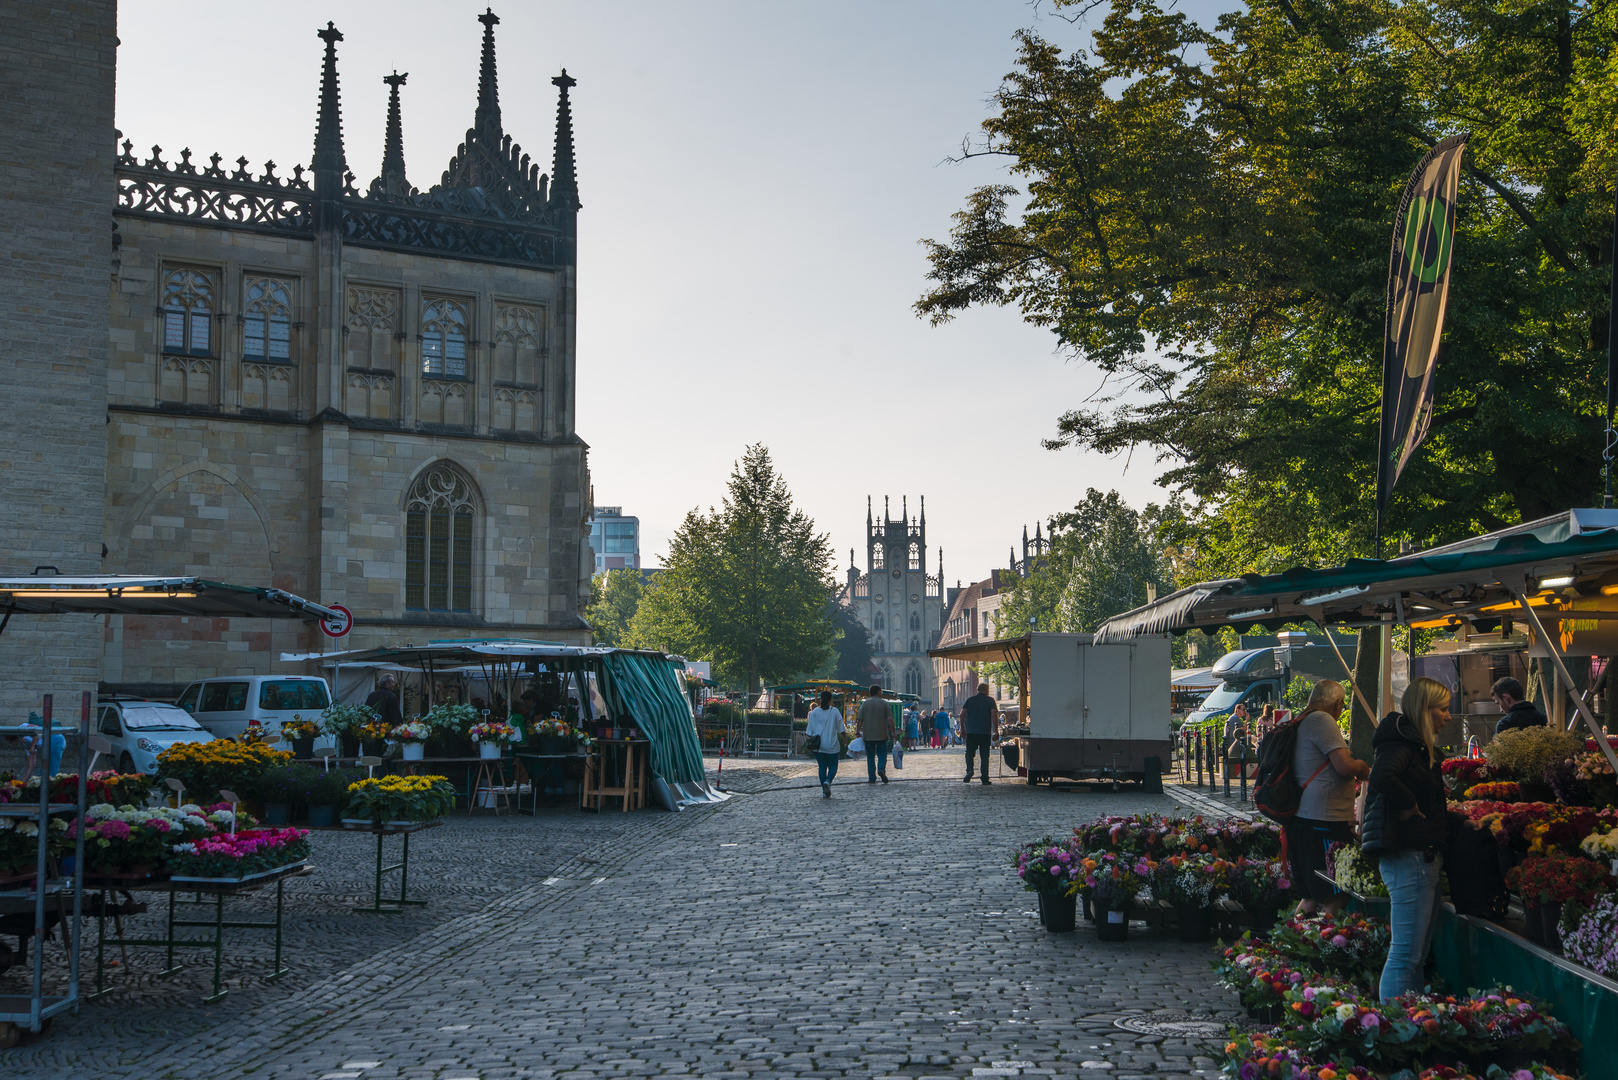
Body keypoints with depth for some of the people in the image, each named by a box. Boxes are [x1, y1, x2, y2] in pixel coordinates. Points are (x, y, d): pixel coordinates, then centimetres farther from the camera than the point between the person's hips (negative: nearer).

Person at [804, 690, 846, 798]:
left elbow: (810, 730, 1)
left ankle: (824, 790, 5)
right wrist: (844, 740, 16)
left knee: (822, 766, 10)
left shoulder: (814, 712, 0)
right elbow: (841, 729, 1)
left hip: (817, 745, 2)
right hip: (831, 745, -2)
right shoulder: (835, 712, -3)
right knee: (833, 766, 8)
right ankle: (828, 781, -21)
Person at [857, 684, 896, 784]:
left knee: (870, 756, 7)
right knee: (882, 754, 8)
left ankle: (872, 778, 4)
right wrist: (893, 732, 1)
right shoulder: (884, 703, 0)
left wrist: (858, 732, 9)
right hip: (882, 734, -1)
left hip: (868, 735, 1)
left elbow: (860, 720, 1)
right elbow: (890, 719, -6)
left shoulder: (865, 704, 3)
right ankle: (881, 769, -18)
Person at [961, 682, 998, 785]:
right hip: (985, 732, -1)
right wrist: (995, 730, -5)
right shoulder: (990, 700, 2)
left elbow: (962, 714, 3)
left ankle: (969, 770, -16)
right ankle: (985, 778, 3)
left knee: (969, 753, 8)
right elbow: (994, 714, -10)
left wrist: (962, 728, 12)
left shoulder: (970, 699, 9)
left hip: (971, 731, 1)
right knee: (984, 756, 5)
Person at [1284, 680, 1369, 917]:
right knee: (1334, 898, -6)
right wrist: (1363, 768, 2)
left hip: (1302, 817, 10)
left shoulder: (1300, 723, 19)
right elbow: (1345, 766, -19)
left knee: (1311, 895, 15)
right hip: (1325, 820, -10)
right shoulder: (1322, 720, -12)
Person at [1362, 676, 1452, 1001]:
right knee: (1406, 953, -9)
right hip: (1410, 857, -11)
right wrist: (1409, 807, -19)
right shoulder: (1401, 743, -13)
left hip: (1424, 858, 11)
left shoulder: (1418, 746, 19)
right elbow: (1381, 778, -33)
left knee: (1417, 954, 14)